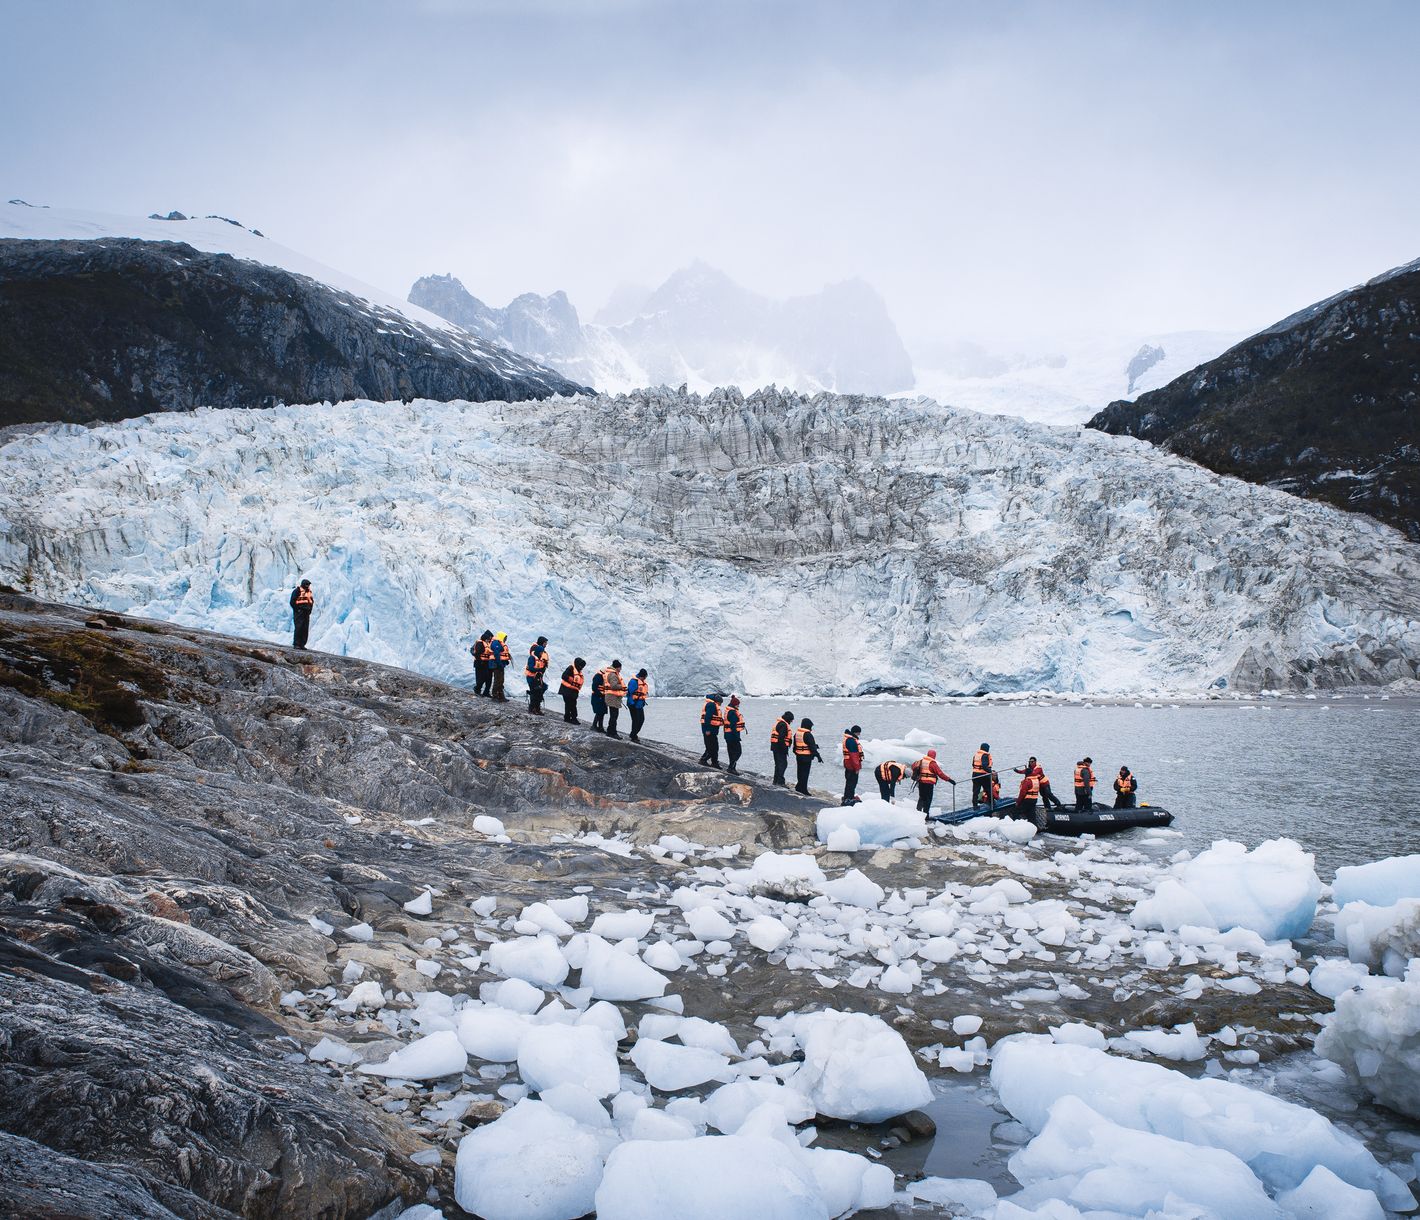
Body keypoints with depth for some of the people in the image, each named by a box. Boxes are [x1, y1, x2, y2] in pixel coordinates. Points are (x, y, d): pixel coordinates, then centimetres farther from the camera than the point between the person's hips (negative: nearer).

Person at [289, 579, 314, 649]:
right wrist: (297, 609, -11)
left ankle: (302, 644, 7)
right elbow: (292, 602, -7)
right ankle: (296, 644, -6)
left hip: (306, 613, 6)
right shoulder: (297, 591, -7)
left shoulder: (309, 592, 14)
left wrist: (309, 609, 11)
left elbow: (312, 602, 23)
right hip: (299, 612, -6)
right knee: (298, 628, -10)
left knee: (305, 629, 3)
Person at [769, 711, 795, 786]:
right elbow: (781, 738, -23)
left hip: (775, 746, 11)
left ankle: (776, 780, 23)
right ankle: (780, 781, -15)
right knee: (783, 764, -10)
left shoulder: (779, 723, 19)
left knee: (778, 764, 17)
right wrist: (784, 749, -22)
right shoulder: (783, 725, -15)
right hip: (780, 747, -11)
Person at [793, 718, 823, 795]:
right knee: (805, 773, -2)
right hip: (806, 757, -8)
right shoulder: (808, 734, -17)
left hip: (798, 756, 8)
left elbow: (795, 745, 18)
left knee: (800, 772, 17)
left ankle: (799, 787, 25)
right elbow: (812, 747, -18)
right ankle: (803, 789, 0)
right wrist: (818, 756, -13)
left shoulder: (797, 733, 8)